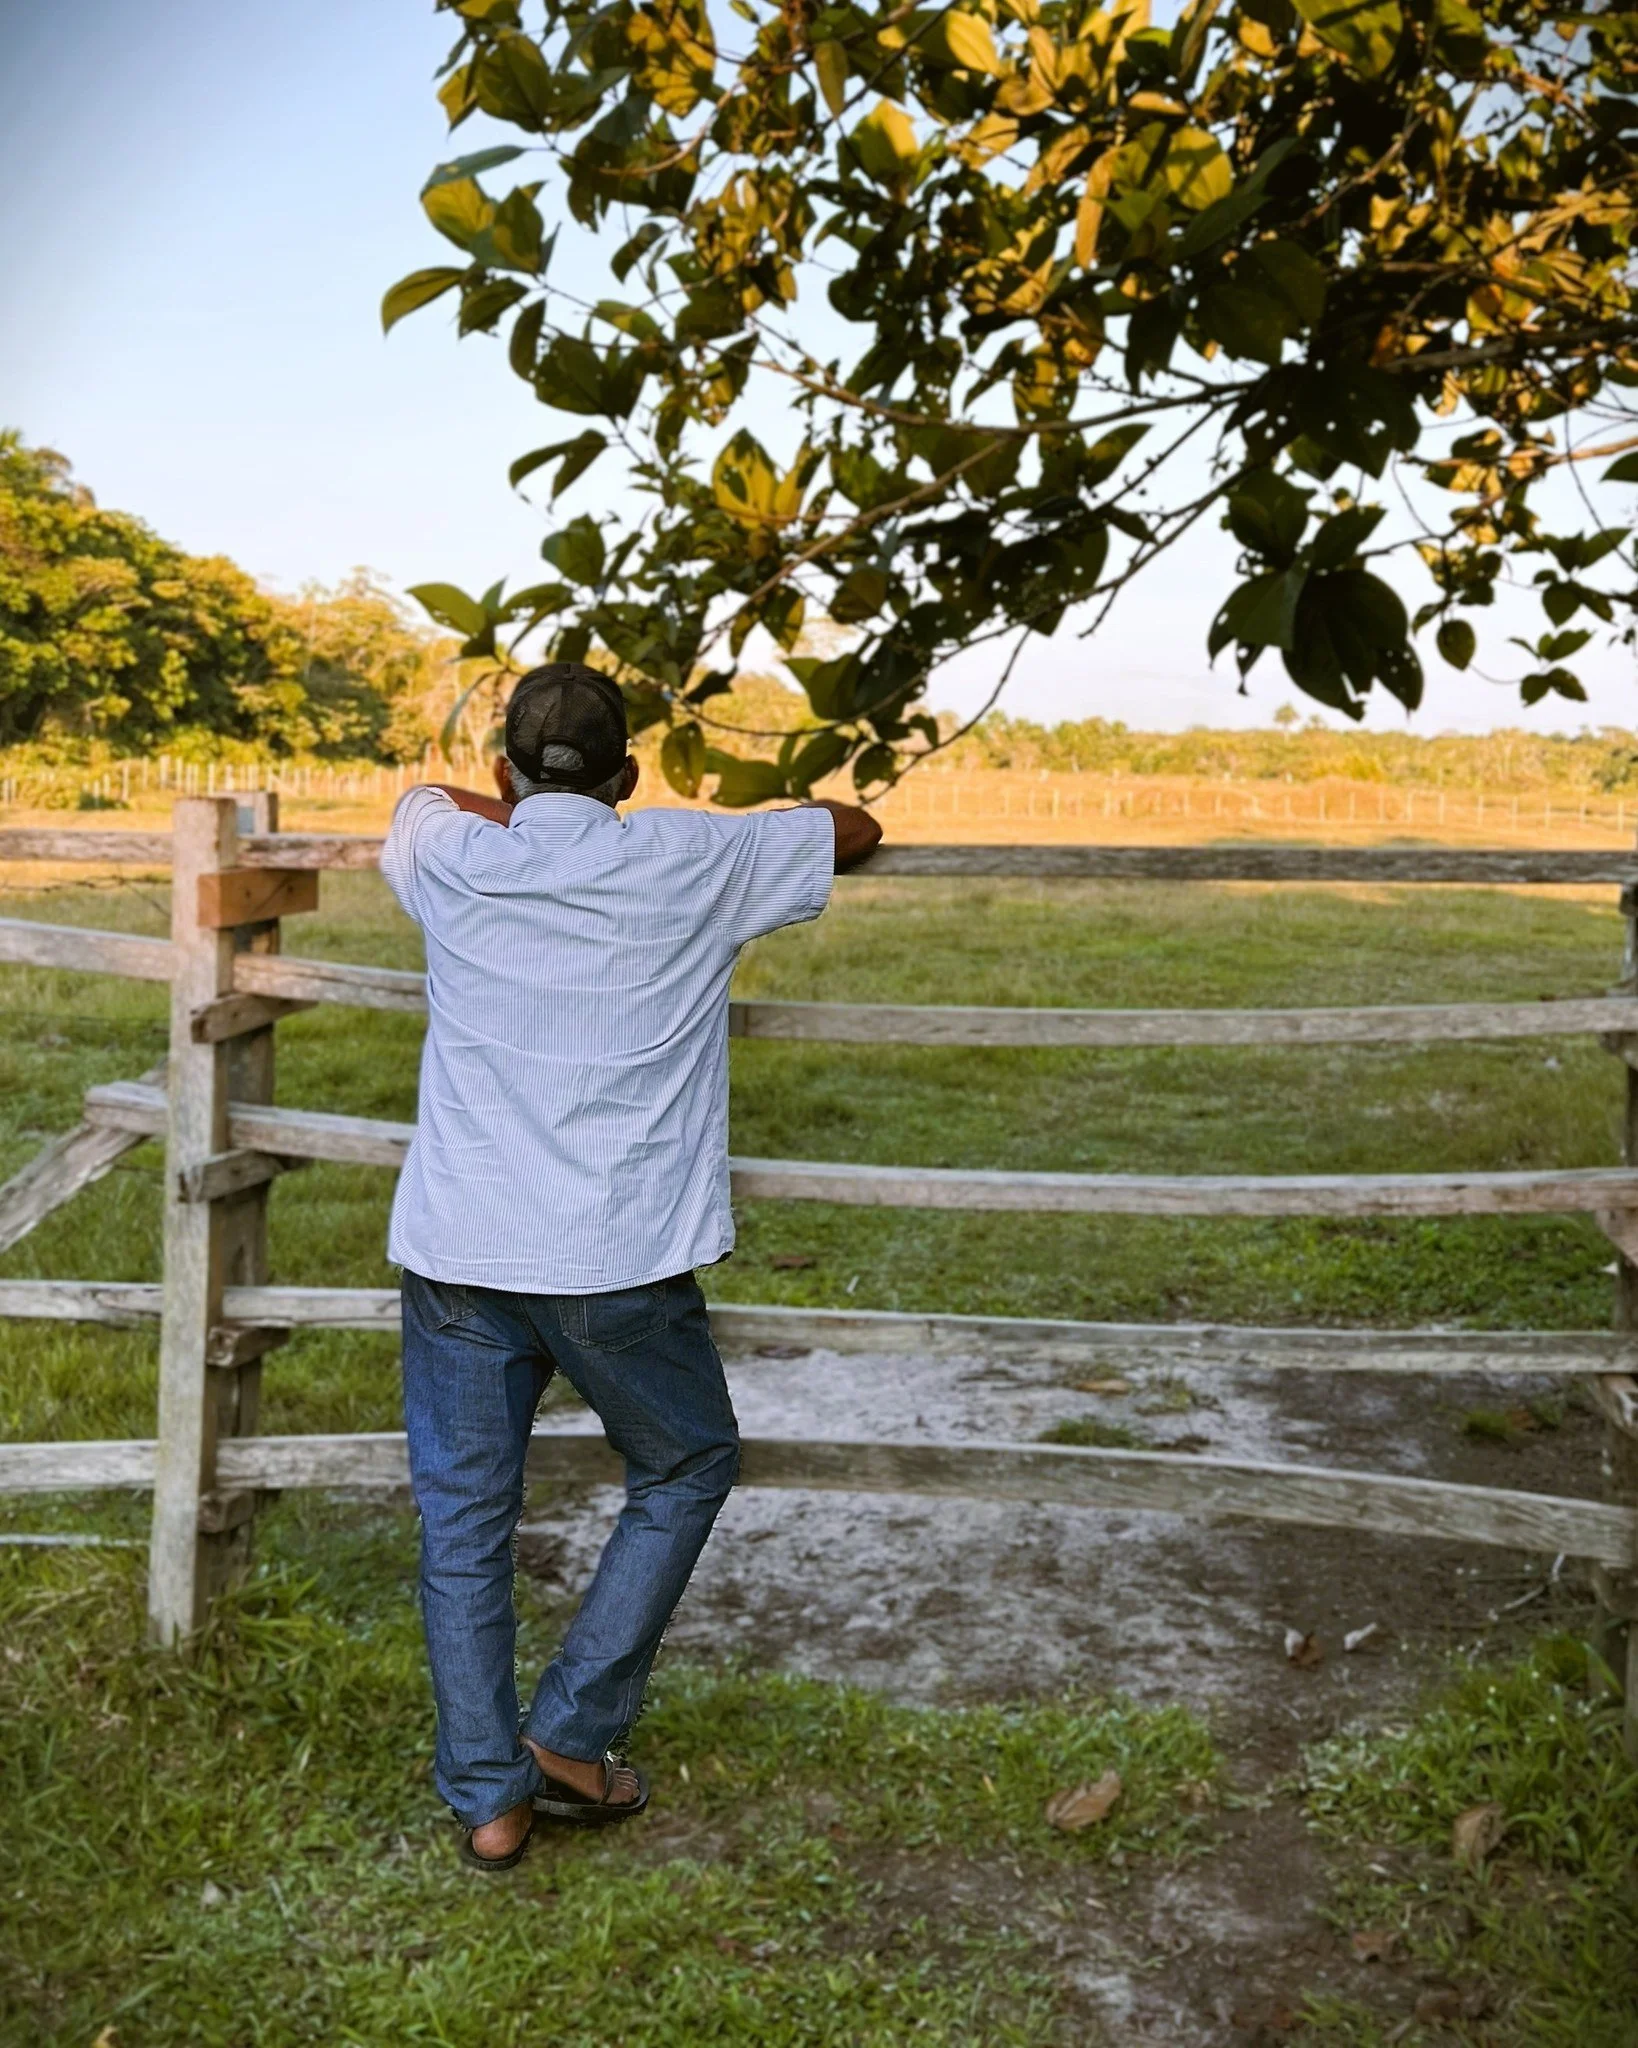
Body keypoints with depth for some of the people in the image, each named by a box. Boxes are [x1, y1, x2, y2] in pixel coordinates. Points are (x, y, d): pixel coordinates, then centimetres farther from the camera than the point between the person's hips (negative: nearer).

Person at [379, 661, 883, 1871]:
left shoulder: (455, 858, 3)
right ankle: (573, 1733, 19)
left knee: (464, 1521, 14)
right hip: (619, 1266, -2)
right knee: (686, 1471, 20)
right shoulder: (693, 866, -2)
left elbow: (429, 795, 29)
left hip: (457, 1256, 3)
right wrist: (748, 833, 32)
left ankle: (488, 1796, 20)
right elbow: (856, 830, 15)